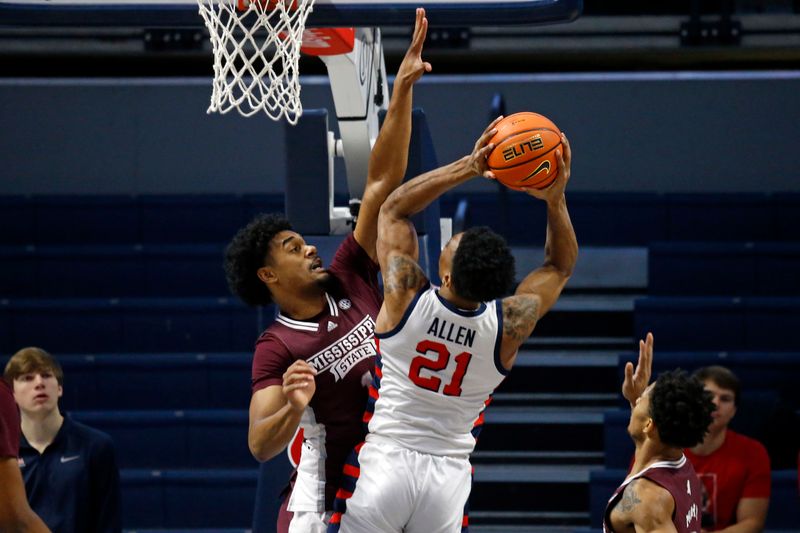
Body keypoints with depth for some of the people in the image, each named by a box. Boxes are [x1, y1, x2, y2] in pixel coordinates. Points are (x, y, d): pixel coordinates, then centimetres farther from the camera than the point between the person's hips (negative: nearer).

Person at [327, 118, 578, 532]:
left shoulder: (406, 297, -11)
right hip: (448, 478, 2)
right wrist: (555, 200, -4)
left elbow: (394, 206, 5)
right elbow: (561, 265, 12)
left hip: (384, 463, -2)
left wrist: (467, 168, -4)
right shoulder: (508, 327, -6)